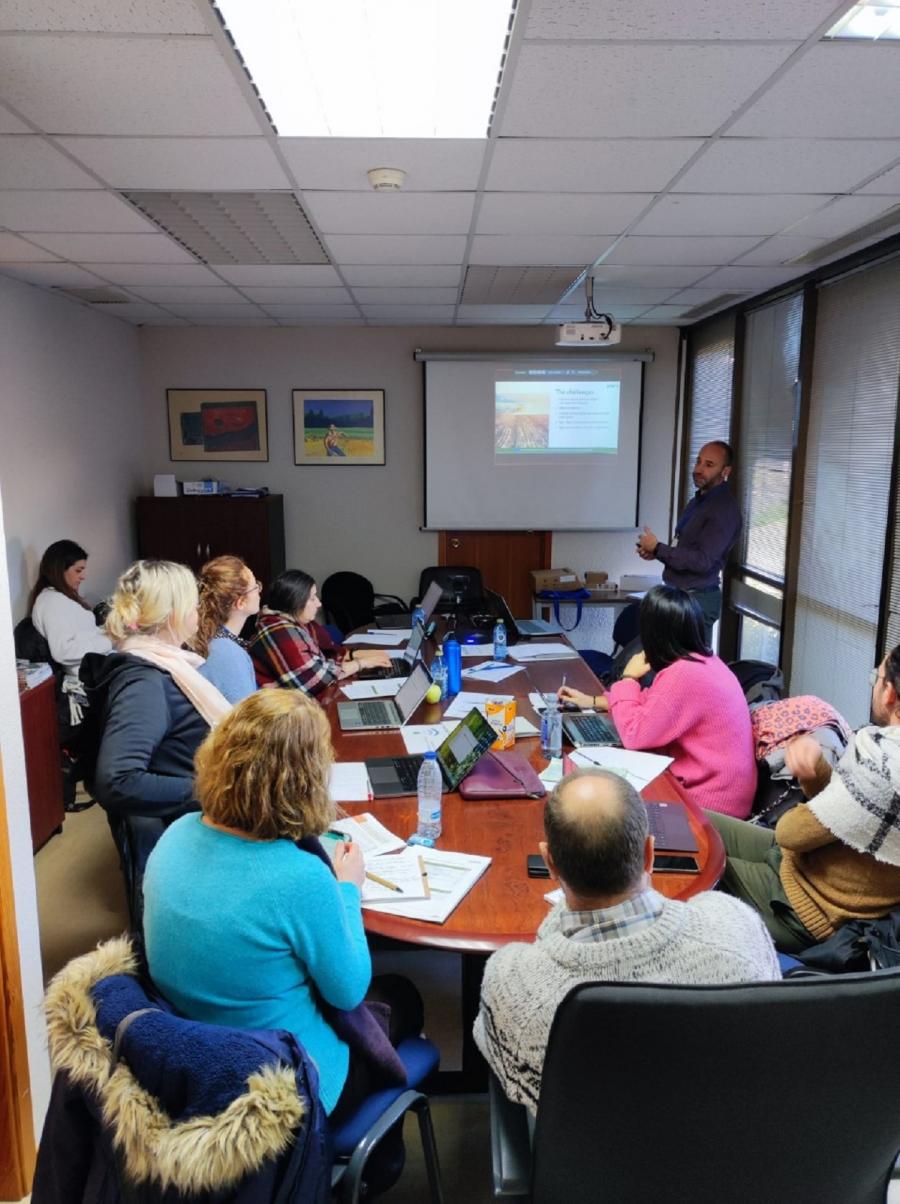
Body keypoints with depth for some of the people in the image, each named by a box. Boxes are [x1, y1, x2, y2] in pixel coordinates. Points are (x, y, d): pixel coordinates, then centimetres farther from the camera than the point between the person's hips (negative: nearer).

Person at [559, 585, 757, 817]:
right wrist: (594, 701, 19)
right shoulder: (703, 660, 4)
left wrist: (628, 678, -9)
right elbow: (654, 703, 19)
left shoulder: (682, 675, -26)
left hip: (710, 803, -8)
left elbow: (633, 735, -21)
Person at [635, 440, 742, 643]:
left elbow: (703, 561, -24)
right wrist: (655, 551, 4)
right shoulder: (697, 500, 14)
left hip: (698, 600, -9)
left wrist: (658, 548, -19)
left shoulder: (725, 510, -18)